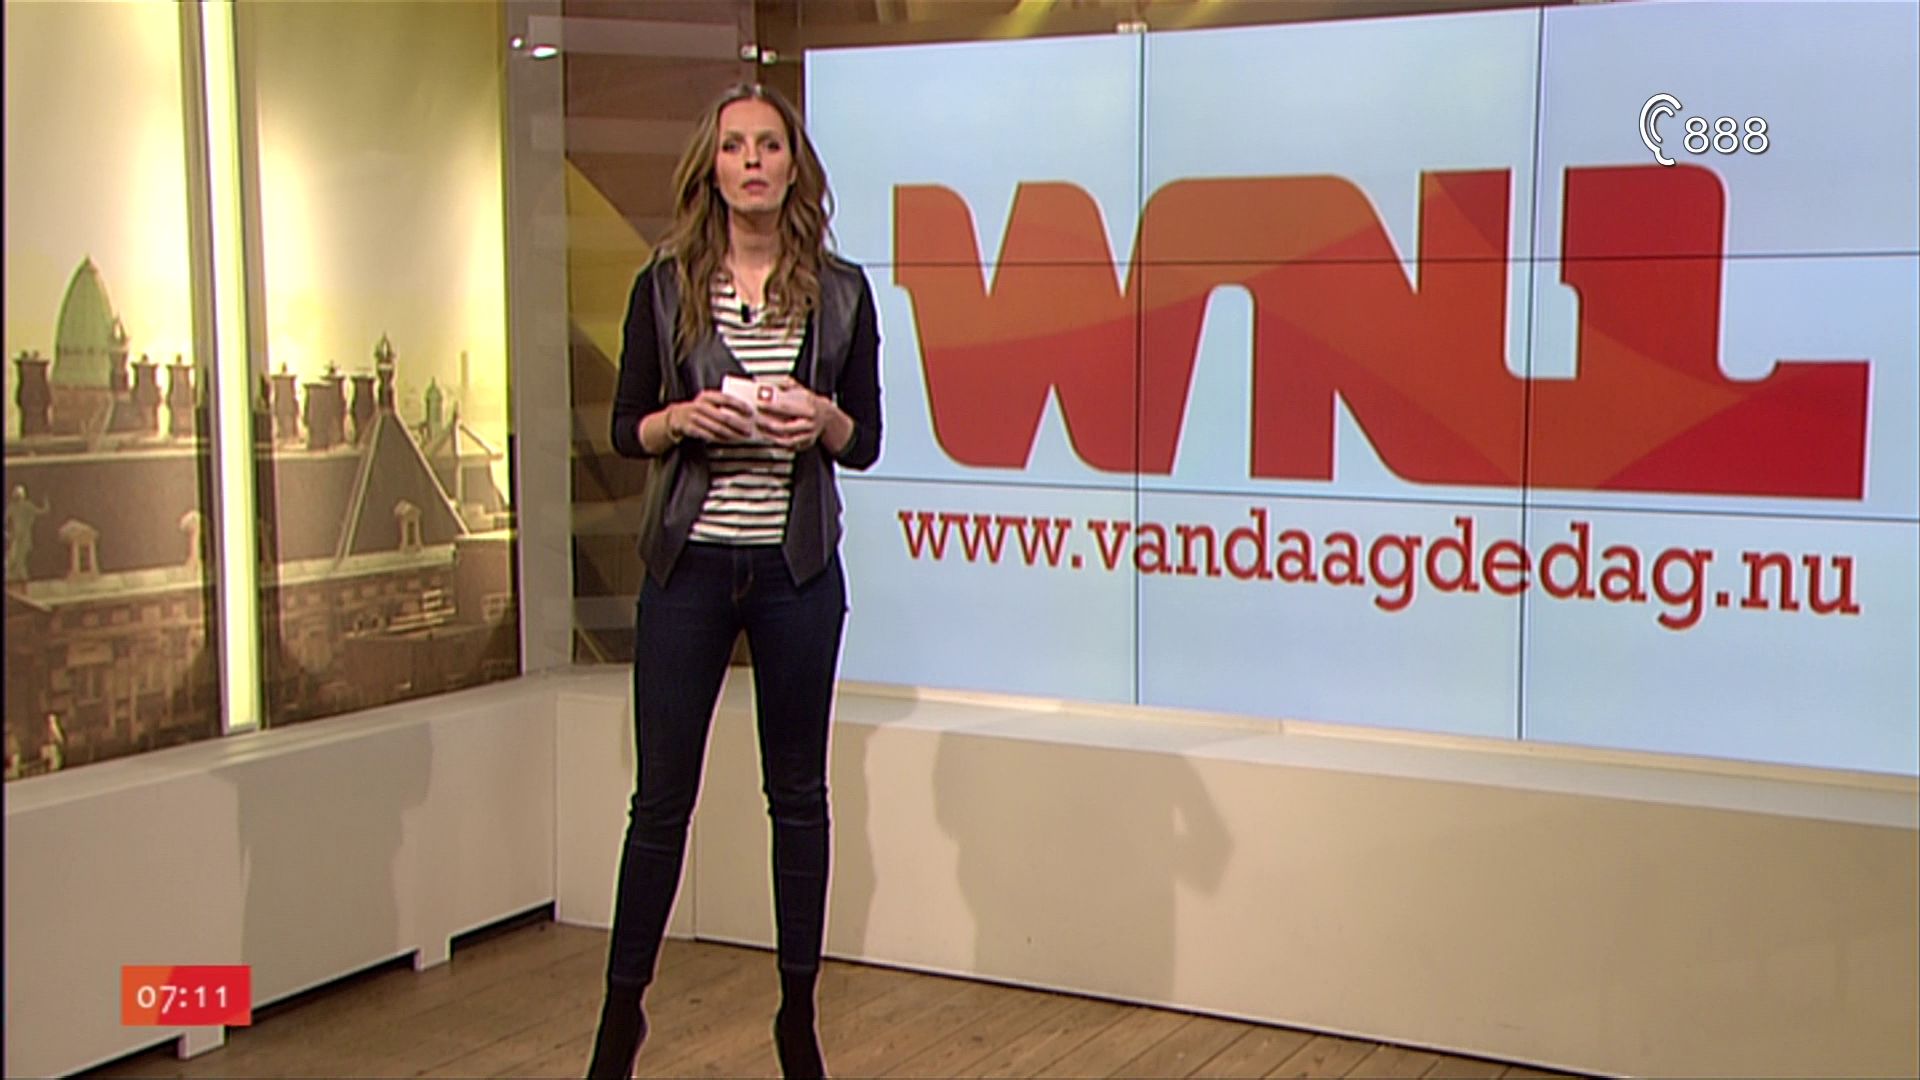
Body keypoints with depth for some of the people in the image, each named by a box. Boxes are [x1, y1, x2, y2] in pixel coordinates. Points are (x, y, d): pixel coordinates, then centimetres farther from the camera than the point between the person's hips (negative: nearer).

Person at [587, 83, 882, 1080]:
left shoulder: (840, 290, 3)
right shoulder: (665, 286, 2)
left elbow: (867, 443, 6)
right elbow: (626, 429, 5)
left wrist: (823, 419, -14)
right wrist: (682, 420, -15)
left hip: (797, 567, 1)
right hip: (689, 562, 0)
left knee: (797, 791, 9)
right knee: (662, 794, 4)